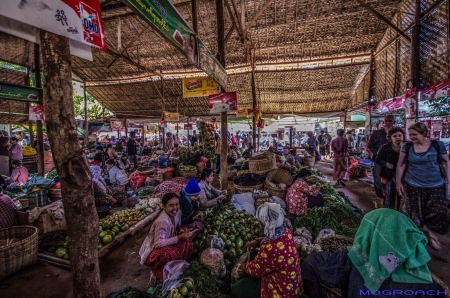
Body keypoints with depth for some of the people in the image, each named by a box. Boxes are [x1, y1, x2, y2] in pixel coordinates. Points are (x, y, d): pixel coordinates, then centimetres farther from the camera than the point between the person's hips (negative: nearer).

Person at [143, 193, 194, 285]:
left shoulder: (178, 212, -11)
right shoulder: (163, 221, -34)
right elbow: (158, 244, -33)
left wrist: (184, 232, -16)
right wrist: (179, 238, -31)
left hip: (168, 244, 8)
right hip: (154, 250, -7)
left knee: (187, 243, -13)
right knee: (170, 254, -35)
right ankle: (157, 274, -5)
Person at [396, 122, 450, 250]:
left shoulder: (438, 145, -6)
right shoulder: (407, 146, -5)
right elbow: (401, 165, 0)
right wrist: (398, 181, -1)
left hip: (435, 186, 1)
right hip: (412, 186, 0)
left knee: (438, 213, 5)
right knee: (414, 213, 8)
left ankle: (431, 233, 32)